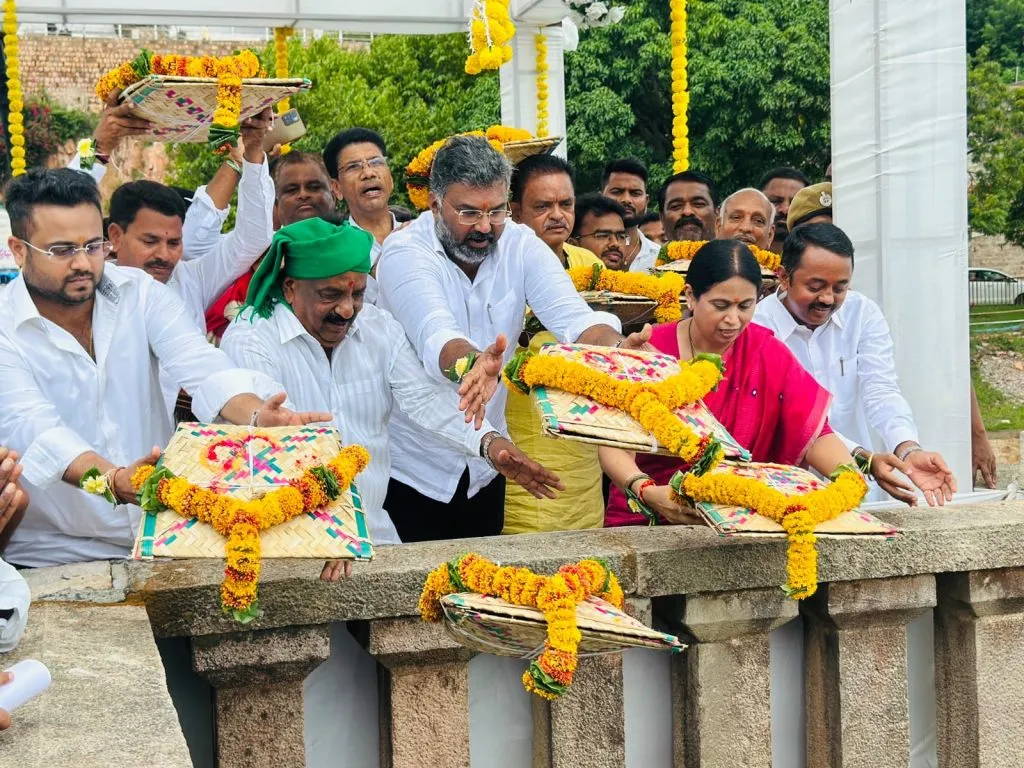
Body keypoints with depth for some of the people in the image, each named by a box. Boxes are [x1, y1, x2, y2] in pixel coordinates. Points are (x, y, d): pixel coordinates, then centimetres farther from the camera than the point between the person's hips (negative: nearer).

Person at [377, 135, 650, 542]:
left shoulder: (521, 246, -5)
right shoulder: (404, 253, -17)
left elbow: (573, 317, -18)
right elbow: (435, 334, -36)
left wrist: (616, 348, -40)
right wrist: (471, 363, -58)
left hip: (485, 466, 4)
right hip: (411, 468, -4)